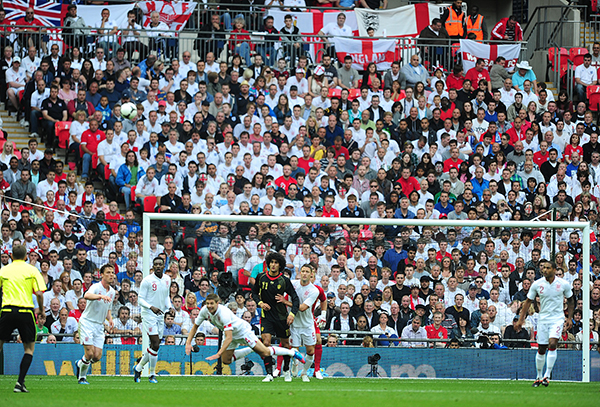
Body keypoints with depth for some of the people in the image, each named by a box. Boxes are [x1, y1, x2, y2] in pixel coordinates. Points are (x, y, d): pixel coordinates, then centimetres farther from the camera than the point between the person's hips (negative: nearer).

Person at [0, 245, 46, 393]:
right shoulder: (32, 270, 2)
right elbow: (39, 293, -5)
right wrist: (41, 309, 9)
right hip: (25, 311, -1)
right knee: (29, 348, 9)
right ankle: (20, 383, -5)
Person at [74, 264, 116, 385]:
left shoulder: (112, 291, 10)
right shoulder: (96, 287, -14)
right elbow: (87, 295, -37)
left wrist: (110, 319, 2)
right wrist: (101, 296, -54)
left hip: (99, 325, 6)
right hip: (87, 322, -6)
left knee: (97, 356, -2)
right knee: (89, 353, -14)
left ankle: (80, 364, 29)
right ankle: (82, 377, 11)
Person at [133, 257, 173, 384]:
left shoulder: (167, 279, 8)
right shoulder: (147, 280, -11)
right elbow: (141, 299, -10)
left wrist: (170, 307, 4)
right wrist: (151, 307, -26)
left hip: (160, 315, 7)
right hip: (148, 315, -7)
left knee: (155, 346, 7)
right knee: (155, 344, -14)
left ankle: (138, 366, 27)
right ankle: (152, 374, -2)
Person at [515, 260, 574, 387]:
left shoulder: (564, 284, -4)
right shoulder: (537, 284, -3)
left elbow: (570, 301, 10)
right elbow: (528, 301, 6)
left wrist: (570, 318, 2)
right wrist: (520, 319, 1)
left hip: (557, 318, -2)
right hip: (543, 318, 2)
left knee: (552, 344, -21)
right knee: (541, 349, 3)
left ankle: (547, 376, -17)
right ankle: (539, 377, 20)